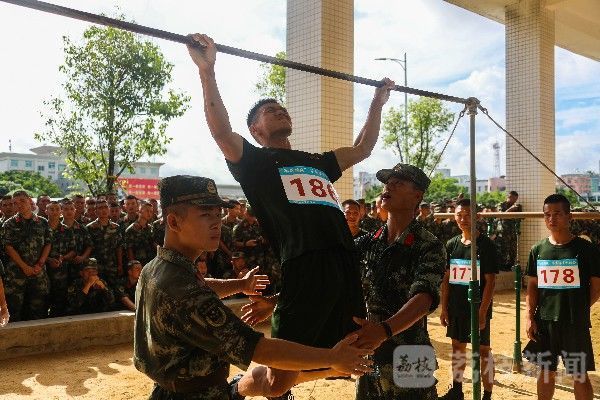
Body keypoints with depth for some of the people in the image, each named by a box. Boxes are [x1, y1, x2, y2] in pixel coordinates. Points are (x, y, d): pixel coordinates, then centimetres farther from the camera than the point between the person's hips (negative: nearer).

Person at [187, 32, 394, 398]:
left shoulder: (317, 162, 29)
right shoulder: (255, 161, 9)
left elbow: (363, 148, 36)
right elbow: (222, 132, -9)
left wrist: (378, 102, 36)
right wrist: (207, 70, -16)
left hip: (345, 268, 7)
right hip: (303, 271, -7)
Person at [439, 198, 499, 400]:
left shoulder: (486, 245, -10)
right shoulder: (451, 244, 4)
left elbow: (490, 281, -12)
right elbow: (446, 279, 8)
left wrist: (482, 311, -17)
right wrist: (444, 308, 4)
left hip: (478, 308, -5)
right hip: (455, 308, 5)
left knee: (483, 349, 4)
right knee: (457, 346, 16)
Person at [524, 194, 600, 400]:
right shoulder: (538, 250, 3)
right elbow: (532, 286, 6)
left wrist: (579, 309, -4)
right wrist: (530, 317, 0)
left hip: (575, 323, -3)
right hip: (544, 322, 3)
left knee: (580, 375, 8)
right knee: (546, 371, 14)